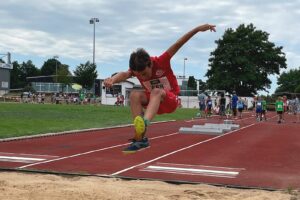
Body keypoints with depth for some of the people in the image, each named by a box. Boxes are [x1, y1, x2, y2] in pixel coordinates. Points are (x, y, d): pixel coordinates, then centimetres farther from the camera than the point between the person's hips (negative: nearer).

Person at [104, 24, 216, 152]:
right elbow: (124, 74, -36)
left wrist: (198, 29, -36)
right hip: (153, 101, 4)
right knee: (135, 95, -27)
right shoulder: (136, 69, -14)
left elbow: (178, 44, -28)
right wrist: (112, 79, -60)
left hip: (170, 100, -4)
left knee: (156, 92, -38)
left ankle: (145, 122, -69)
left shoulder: (161, 62, -22)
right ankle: (140, 138, -33)